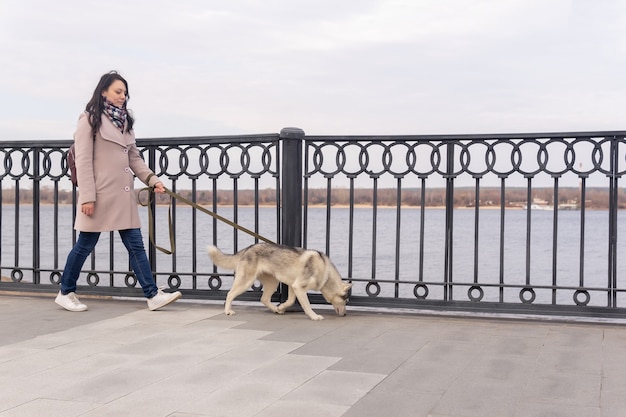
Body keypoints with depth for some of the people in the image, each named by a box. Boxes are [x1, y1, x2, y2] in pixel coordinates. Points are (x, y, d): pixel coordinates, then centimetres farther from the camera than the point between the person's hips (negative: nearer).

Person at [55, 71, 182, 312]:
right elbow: (83, 161, -10)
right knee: (86, 245, 4)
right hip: (100, 194, -6)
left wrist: (152, 179, 2)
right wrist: (87, 196, -16)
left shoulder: (124, 121, 16)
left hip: (123, 195, 7)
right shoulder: (90, 120, -5)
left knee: (135, 245, 3)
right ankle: (65, 293, 20)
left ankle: (153, 295, 2)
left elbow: (134, 158, 16)